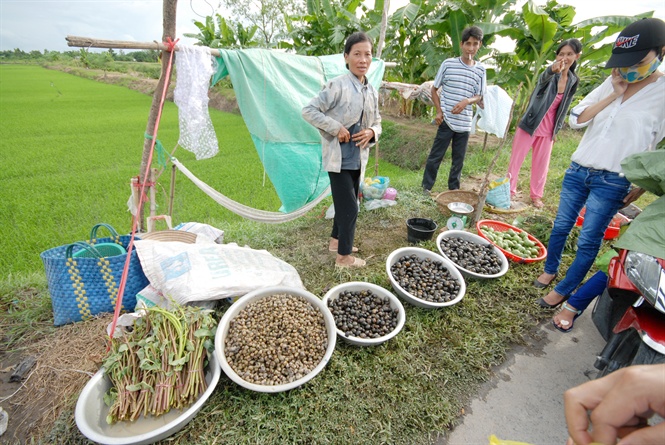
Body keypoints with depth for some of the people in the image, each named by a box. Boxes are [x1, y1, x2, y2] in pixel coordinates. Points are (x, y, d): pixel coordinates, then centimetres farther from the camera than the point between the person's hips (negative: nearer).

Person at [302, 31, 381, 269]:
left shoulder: (372, 91, 8)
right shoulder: (337, 85, -13)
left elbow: (377, 122, 16)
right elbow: (309, 110, -15)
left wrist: (371, 132, -7)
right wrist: (336, 128, -20)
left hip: (358, 157, 8)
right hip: (339, 157, -7)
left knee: (347, 203, 18)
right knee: (350, 207, -5)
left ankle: (336, 240, 38)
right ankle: (344, 256, 12)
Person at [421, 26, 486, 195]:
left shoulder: (480, 70, 6)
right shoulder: (448, 64, -1)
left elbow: (479, 96, 10)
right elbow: (434, 89, 5)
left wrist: (467, 101, -13)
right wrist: (439, 111, -6)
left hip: (465, 123, 3)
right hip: (446, 120, -3)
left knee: (459, 159, 10)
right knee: (435, 156, 0)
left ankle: (453, 188, 24)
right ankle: (426, 186, 14)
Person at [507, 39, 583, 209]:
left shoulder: (573, 81, 6)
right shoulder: (550, 75, -9)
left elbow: (564, 108, 13)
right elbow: (543, 79, -35)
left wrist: (557, 129, 9)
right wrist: (552, 71, -57)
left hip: (548, 129, 5)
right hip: (531, 124, -4)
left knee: (541, 164, 9)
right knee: (516, 159, 0)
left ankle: (536, 195, 23)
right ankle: (509, 191, 13)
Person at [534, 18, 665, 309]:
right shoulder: (613, 83, 5)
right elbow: (576, 119, -1)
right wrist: (613, 95, -10)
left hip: (612, 182, -4)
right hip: (577, 170, 4)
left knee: (588, 241, 2)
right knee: (561, 227, 13)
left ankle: (563, 291, 15)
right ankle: (550, 271, 32)